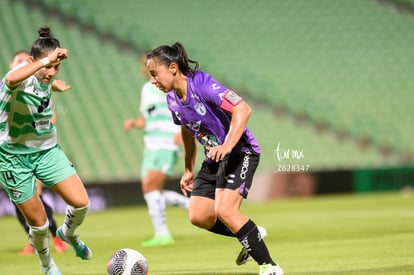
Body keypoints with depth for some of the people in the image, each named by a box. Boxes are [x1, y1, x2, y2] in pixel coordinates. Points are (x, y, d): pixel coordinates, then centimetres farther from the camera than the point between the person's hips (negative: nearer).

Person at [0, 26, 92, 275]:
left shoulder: (46, 80, 0)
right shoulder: (22, 77, -23)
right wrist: (46, 60, -51)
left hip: (47, 150, 6)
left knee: (81, 202, -7)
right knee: (38, 223, 1)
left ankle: (69, 234, 26)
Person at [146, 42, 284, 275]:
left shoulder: (202, 84, -22)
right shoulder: (172, 100, 3)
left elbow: (242, 109, -30)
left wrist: (227, 146, -39)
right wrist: (189, 170, 26)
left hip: (240, 152, -9)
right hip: (213, 159, 9)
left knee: (224, 210, -23)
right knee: (198, 216, 0)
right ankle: (251, 236, 22)